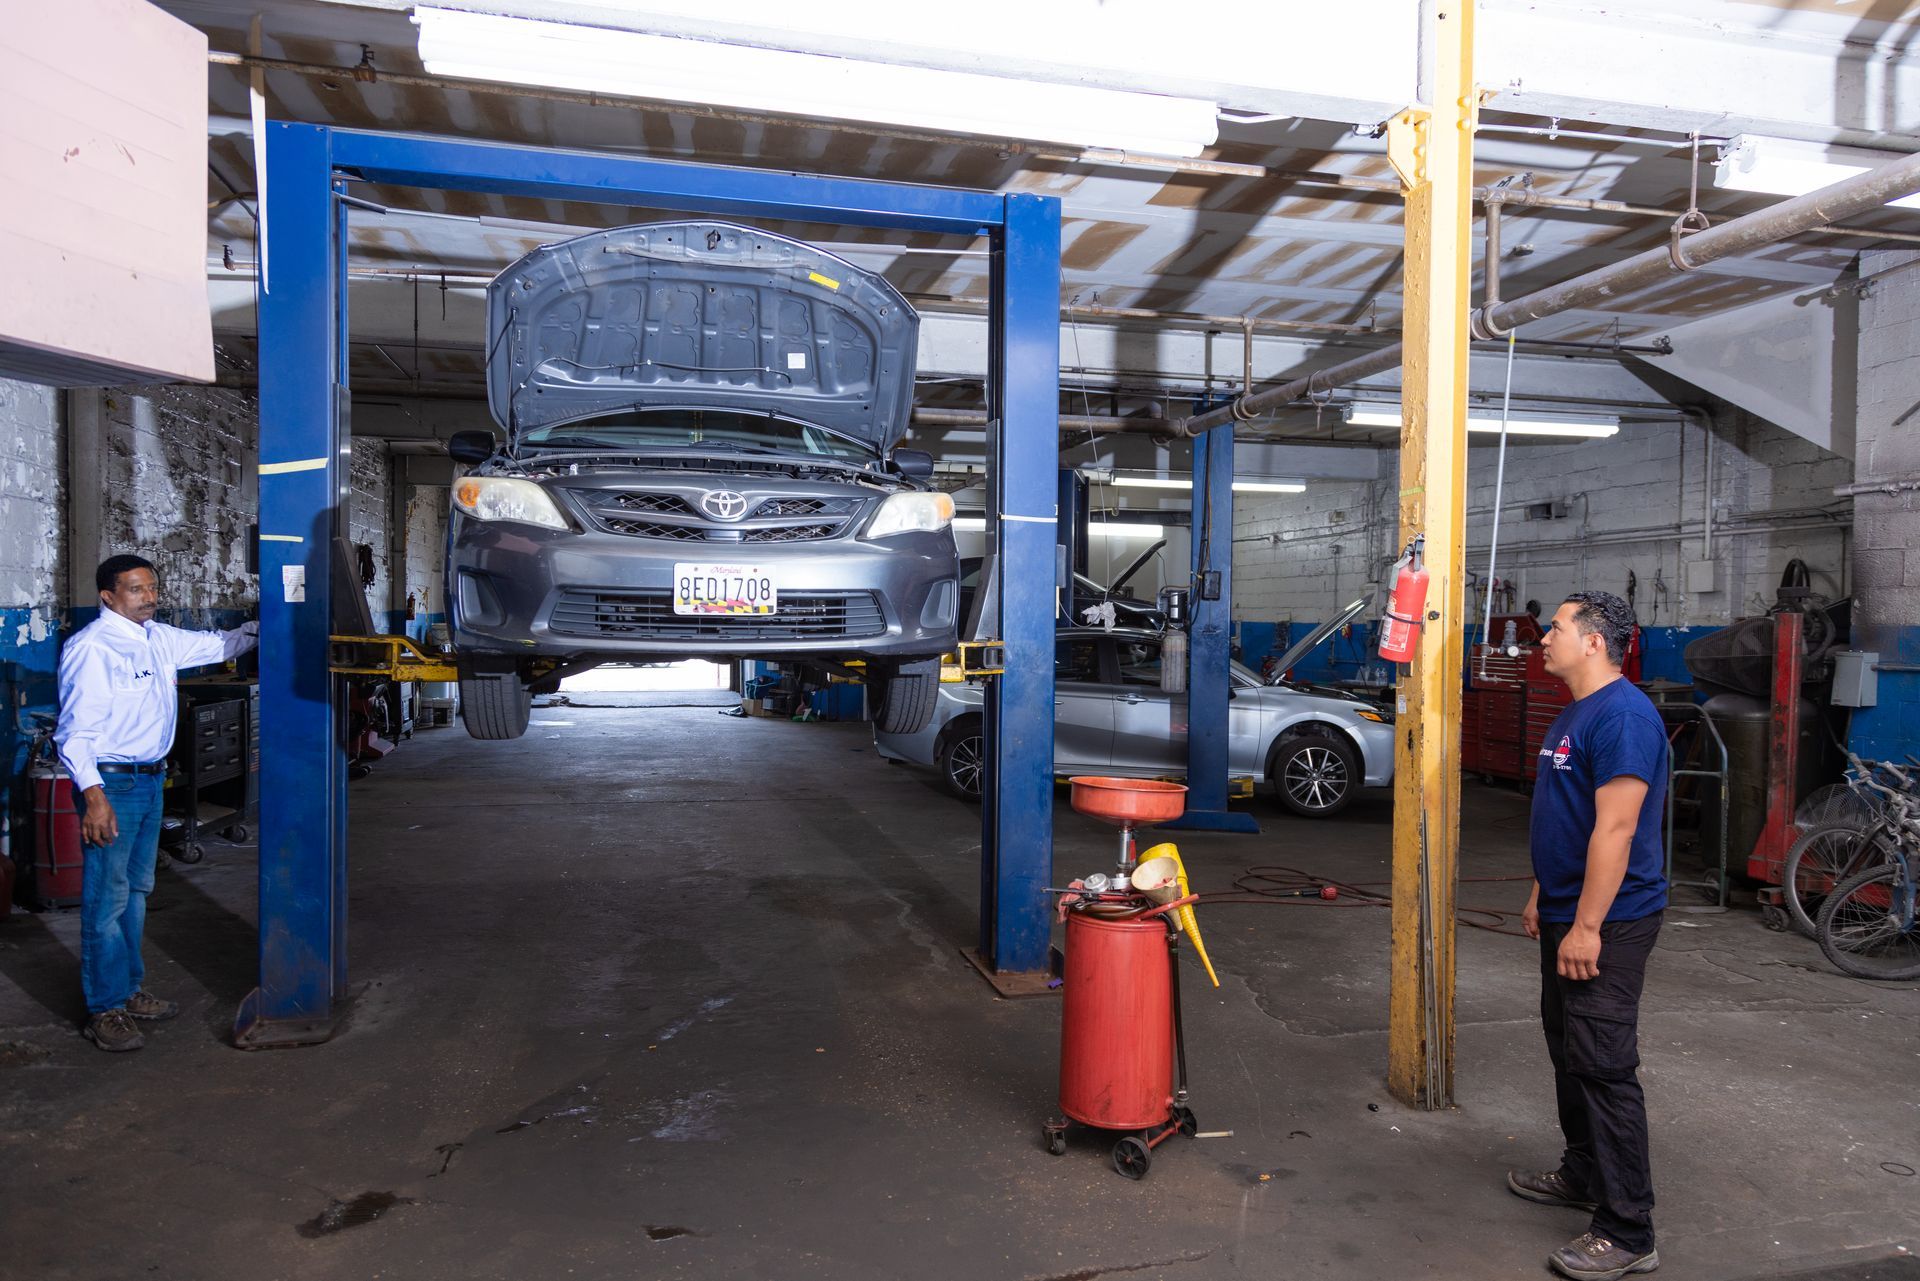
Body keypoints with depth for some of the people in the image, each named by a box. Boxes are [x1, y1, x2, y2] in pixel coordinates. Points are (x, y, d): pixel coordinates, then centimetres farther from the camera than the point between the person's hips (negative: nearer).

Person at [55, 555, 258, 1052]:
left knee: (137, 889, 17)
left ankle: (128, 989, 30)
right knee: (107, 898, -1)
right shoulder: (91, 647, -16)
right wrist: (93, 797, -26)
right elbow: (75, 730, -20)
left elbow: (217, 644, 23)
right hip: (111, 783, -8)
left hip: (151, 778, 9)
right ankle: (104, 1009, 9)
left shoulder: (158, 639, 7)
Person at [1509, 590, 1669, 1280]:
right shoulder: (1574, 713, 13)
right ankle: (1583, 1174, 35)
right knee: (1568, 1049, 19)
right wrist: (1542, 896, 21)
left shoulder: (1623, 716, -20)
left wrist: (1586, 926, -24)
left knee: (1604, 1068, -6)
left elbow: (1615, 828, -24)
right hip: (1568, 915, 10)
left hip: (1606, 925, -10)